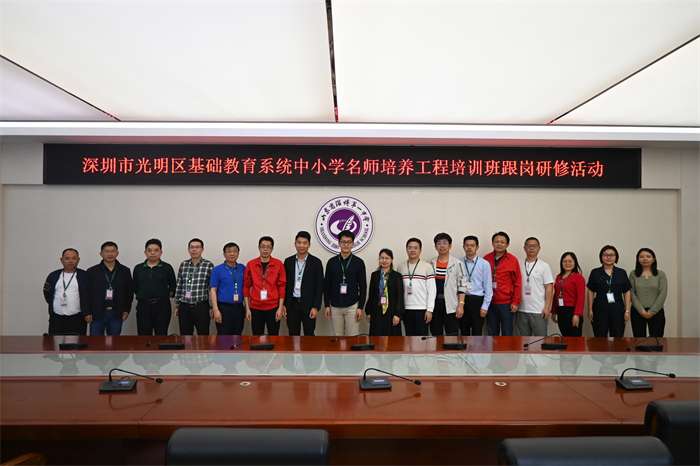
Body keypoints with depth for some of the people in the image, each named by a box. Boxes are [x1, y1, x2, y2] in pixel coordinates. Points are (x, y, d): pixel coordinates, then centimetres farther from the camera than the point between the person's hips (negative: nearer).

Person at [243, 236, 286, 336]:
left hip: (273, 307, -1)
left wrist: (280, 307, -4)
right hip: (255, 308, 1)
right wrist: (247, 308, 2)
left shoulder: (278, 264, -1)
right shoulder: (250, 264, 1)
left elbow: (282, 286, 0)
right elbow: (246, 287, 5)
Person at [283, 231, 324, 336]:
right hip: (291, 304, 3)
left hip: (308, 304, -3)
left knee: (309, 335, 4)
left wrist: (316, 307, -11)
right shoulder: (288, 261, 5)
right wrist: (283, 304, 2)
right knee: (293, 335, 10)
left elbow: (319, 286, -6)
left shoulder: (316, 262, -4)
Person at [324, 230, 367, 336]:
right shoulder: (332, 262, 3)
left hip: (352, 306, -2)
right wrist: (327, 305, 1)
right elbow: (327, 286, 6)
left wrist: (360, 307, -8)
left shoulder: (359, 262, -2)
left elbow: (363, 287, -3)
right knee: (338, 337, 10)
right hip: (335, 307, 2)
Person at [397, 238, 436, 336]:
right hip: (406, 309, 3)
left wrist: (429, 309, -10)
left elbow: (432, 290, -6)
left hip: (422, 309, -3)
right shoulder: (400, 267, 7)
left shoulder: (427, 267, -4)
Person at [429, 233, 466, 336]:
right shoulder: (431, 263, 6)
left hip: (451, 305, -4)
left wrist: (461, 305, -12)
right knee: (436, 334, 12)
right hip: (434, 304, 4)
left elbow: (461, 286, -6)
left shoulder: (457, 263, -5)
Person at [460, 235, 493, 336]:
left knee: (477, 332, 6)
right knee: (464, 331, 13)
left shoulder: (484, 264, -5)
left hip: (477, 300, -2)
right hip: (462, 300, 2)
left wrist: (485, 306, -7)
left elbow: (488, 287, -4)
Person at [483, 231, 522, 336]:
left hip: (506, 303, -2)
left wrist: (516, 302, -5)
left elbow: (517, 283, -2)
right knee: (492, 333, 12)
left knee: (507, 334, 5)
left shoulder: (512, 260, -3)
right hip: (490, 302, 2)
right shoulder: (486, 259, 3)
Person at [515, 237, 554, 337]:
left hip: (539, 310, -3)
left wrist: (547, 307, -10)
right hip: (521, 310, 3)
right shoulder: (519, 265, 7)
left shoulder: (544, 266, -1)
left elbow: (549, 287, -4)